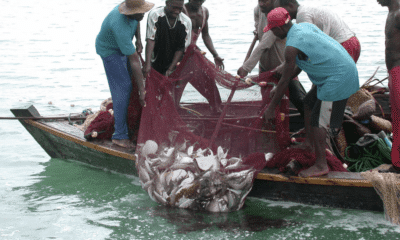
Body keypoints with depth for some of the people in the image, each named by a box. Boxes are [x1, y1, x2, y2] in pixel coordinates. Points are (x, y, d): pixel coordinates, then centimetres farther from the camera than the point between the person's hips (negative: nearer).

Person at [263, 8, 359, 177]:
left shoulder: (292, 47, -18)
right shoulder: (304, 26, 11)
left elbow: (285, 80, -10)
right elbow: (299, 66, 22)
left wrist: (271, 107, 1)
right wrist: (279, 88, 27)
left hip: (338, 79, -10)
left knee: (318, 121, -4)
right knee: (309, 103, 24)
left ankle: (321, 165, 4)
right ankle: (309, 144, 35)